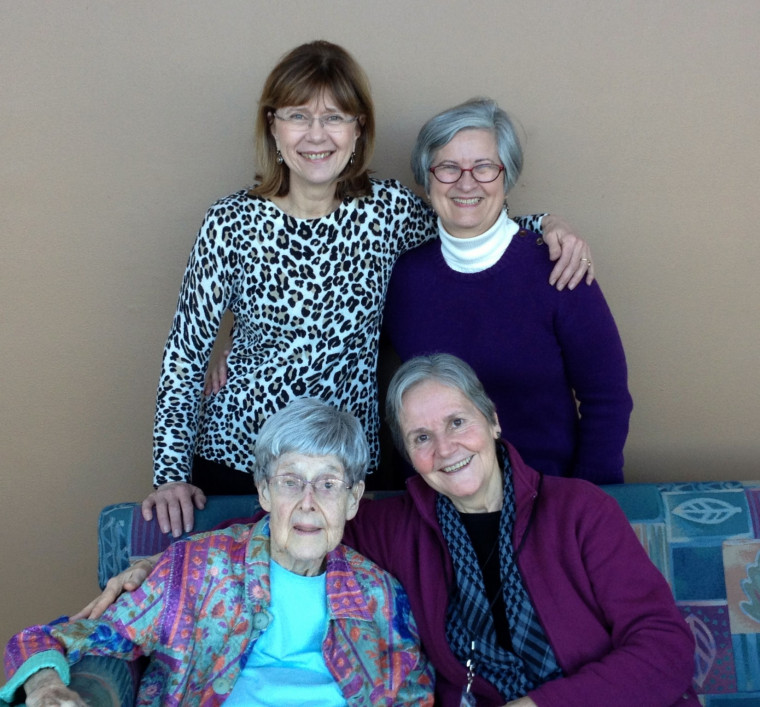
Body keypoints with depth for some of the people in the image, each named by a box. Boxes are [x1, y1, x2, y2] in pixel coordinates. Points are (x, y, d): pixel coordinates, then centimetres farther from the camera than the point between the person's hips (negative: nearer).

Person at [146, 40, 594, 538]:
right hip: (234, 459, -1)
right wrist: (171, 474, -9)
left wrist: (545, 226, -4)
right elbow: (186, 353, -3)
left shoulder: (388, 210, -5)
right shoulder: (232, 223, -9)